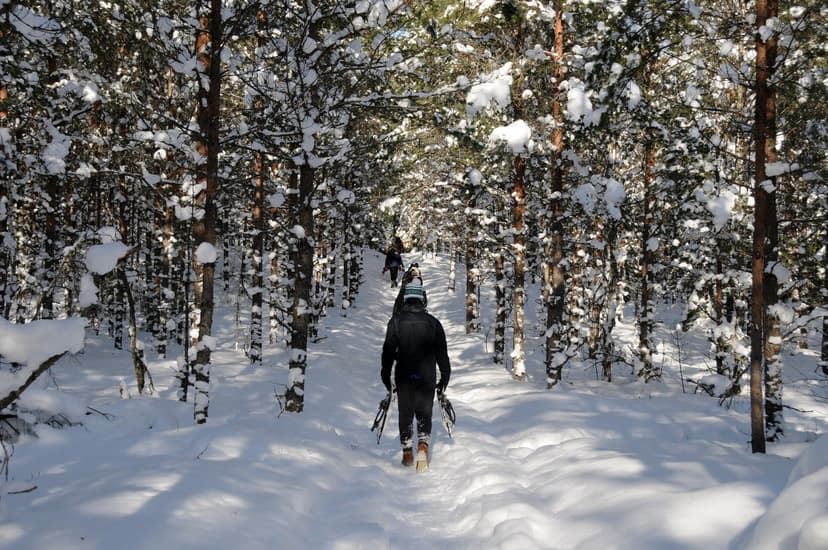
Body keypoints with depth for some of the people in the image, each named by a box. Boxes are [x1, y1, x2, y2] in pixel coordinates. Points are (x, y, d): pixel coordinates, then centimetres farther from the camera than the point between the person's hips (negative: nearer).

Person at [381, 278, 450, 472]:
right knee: (424, 413, 9)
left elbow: (388, 351, -2)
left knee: (405, 413, 12)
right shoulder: (432, 322, -2)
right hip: (426, 377, 0)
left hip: (404, 376, 0)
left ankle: (407, 452, 16)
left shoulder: (396, 322, -3)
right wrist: (445, 375, 11)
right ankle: (423, 445, -13)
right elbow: (442, 352, 2)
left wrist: (386, 375, 7)